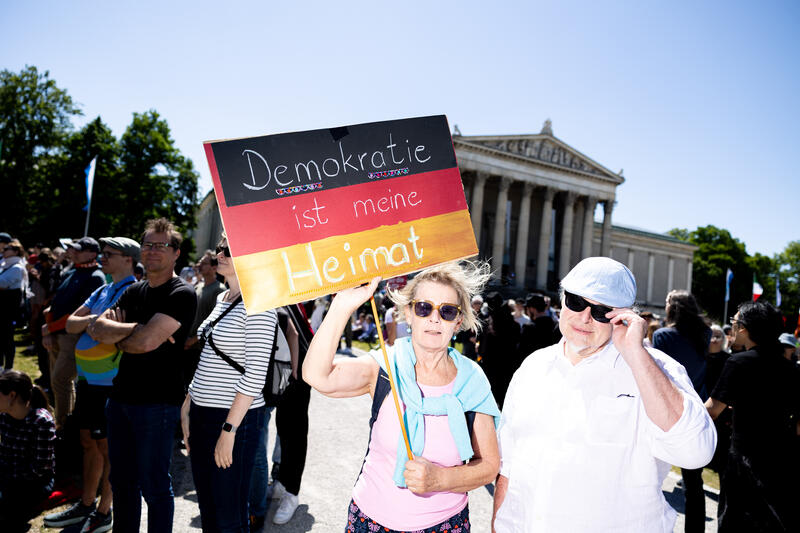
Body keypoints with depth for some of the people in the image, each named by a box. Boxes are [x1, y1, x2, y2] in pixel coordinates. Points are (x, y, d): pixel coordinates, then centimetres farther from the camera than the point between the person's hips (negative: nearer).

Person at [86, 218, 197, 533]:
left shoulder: (181, 294, -12)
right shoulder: (134, 292, 12)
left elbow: (146, 342, -21)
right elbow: (98, 328, 1)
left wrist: (117, 338, -2)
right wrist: (136, 328, -15)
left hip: (157, 403, -7)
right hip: (121, 397, 8)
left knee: (154, 486, 5)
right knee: (121, 481, 20)